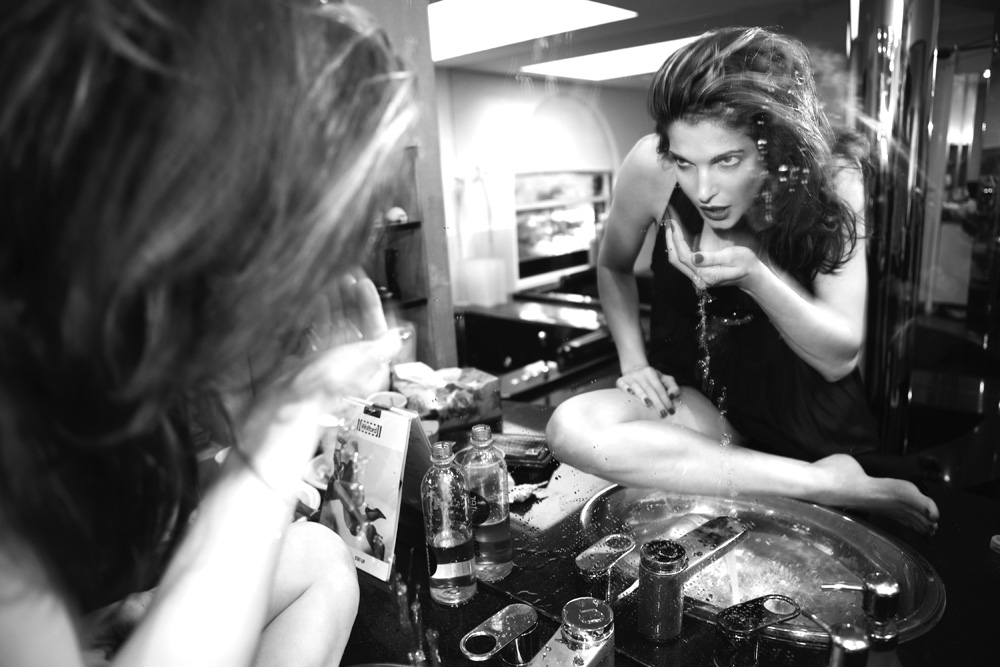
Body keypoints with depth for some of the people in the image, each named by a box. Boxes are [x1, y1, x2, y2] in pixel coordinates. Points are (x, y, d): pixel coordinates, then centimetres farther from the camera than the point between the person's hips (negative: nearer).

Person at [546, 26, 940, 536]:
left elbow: (840, 357, -18)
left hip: (804, 415, 0)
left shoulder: (830, 179, -18)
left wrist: (754, 275, -35)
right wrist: (633, 362, -12)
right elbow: (613, 268, 2)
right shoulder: (651, 165, -19)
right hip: (695, 399, 1)